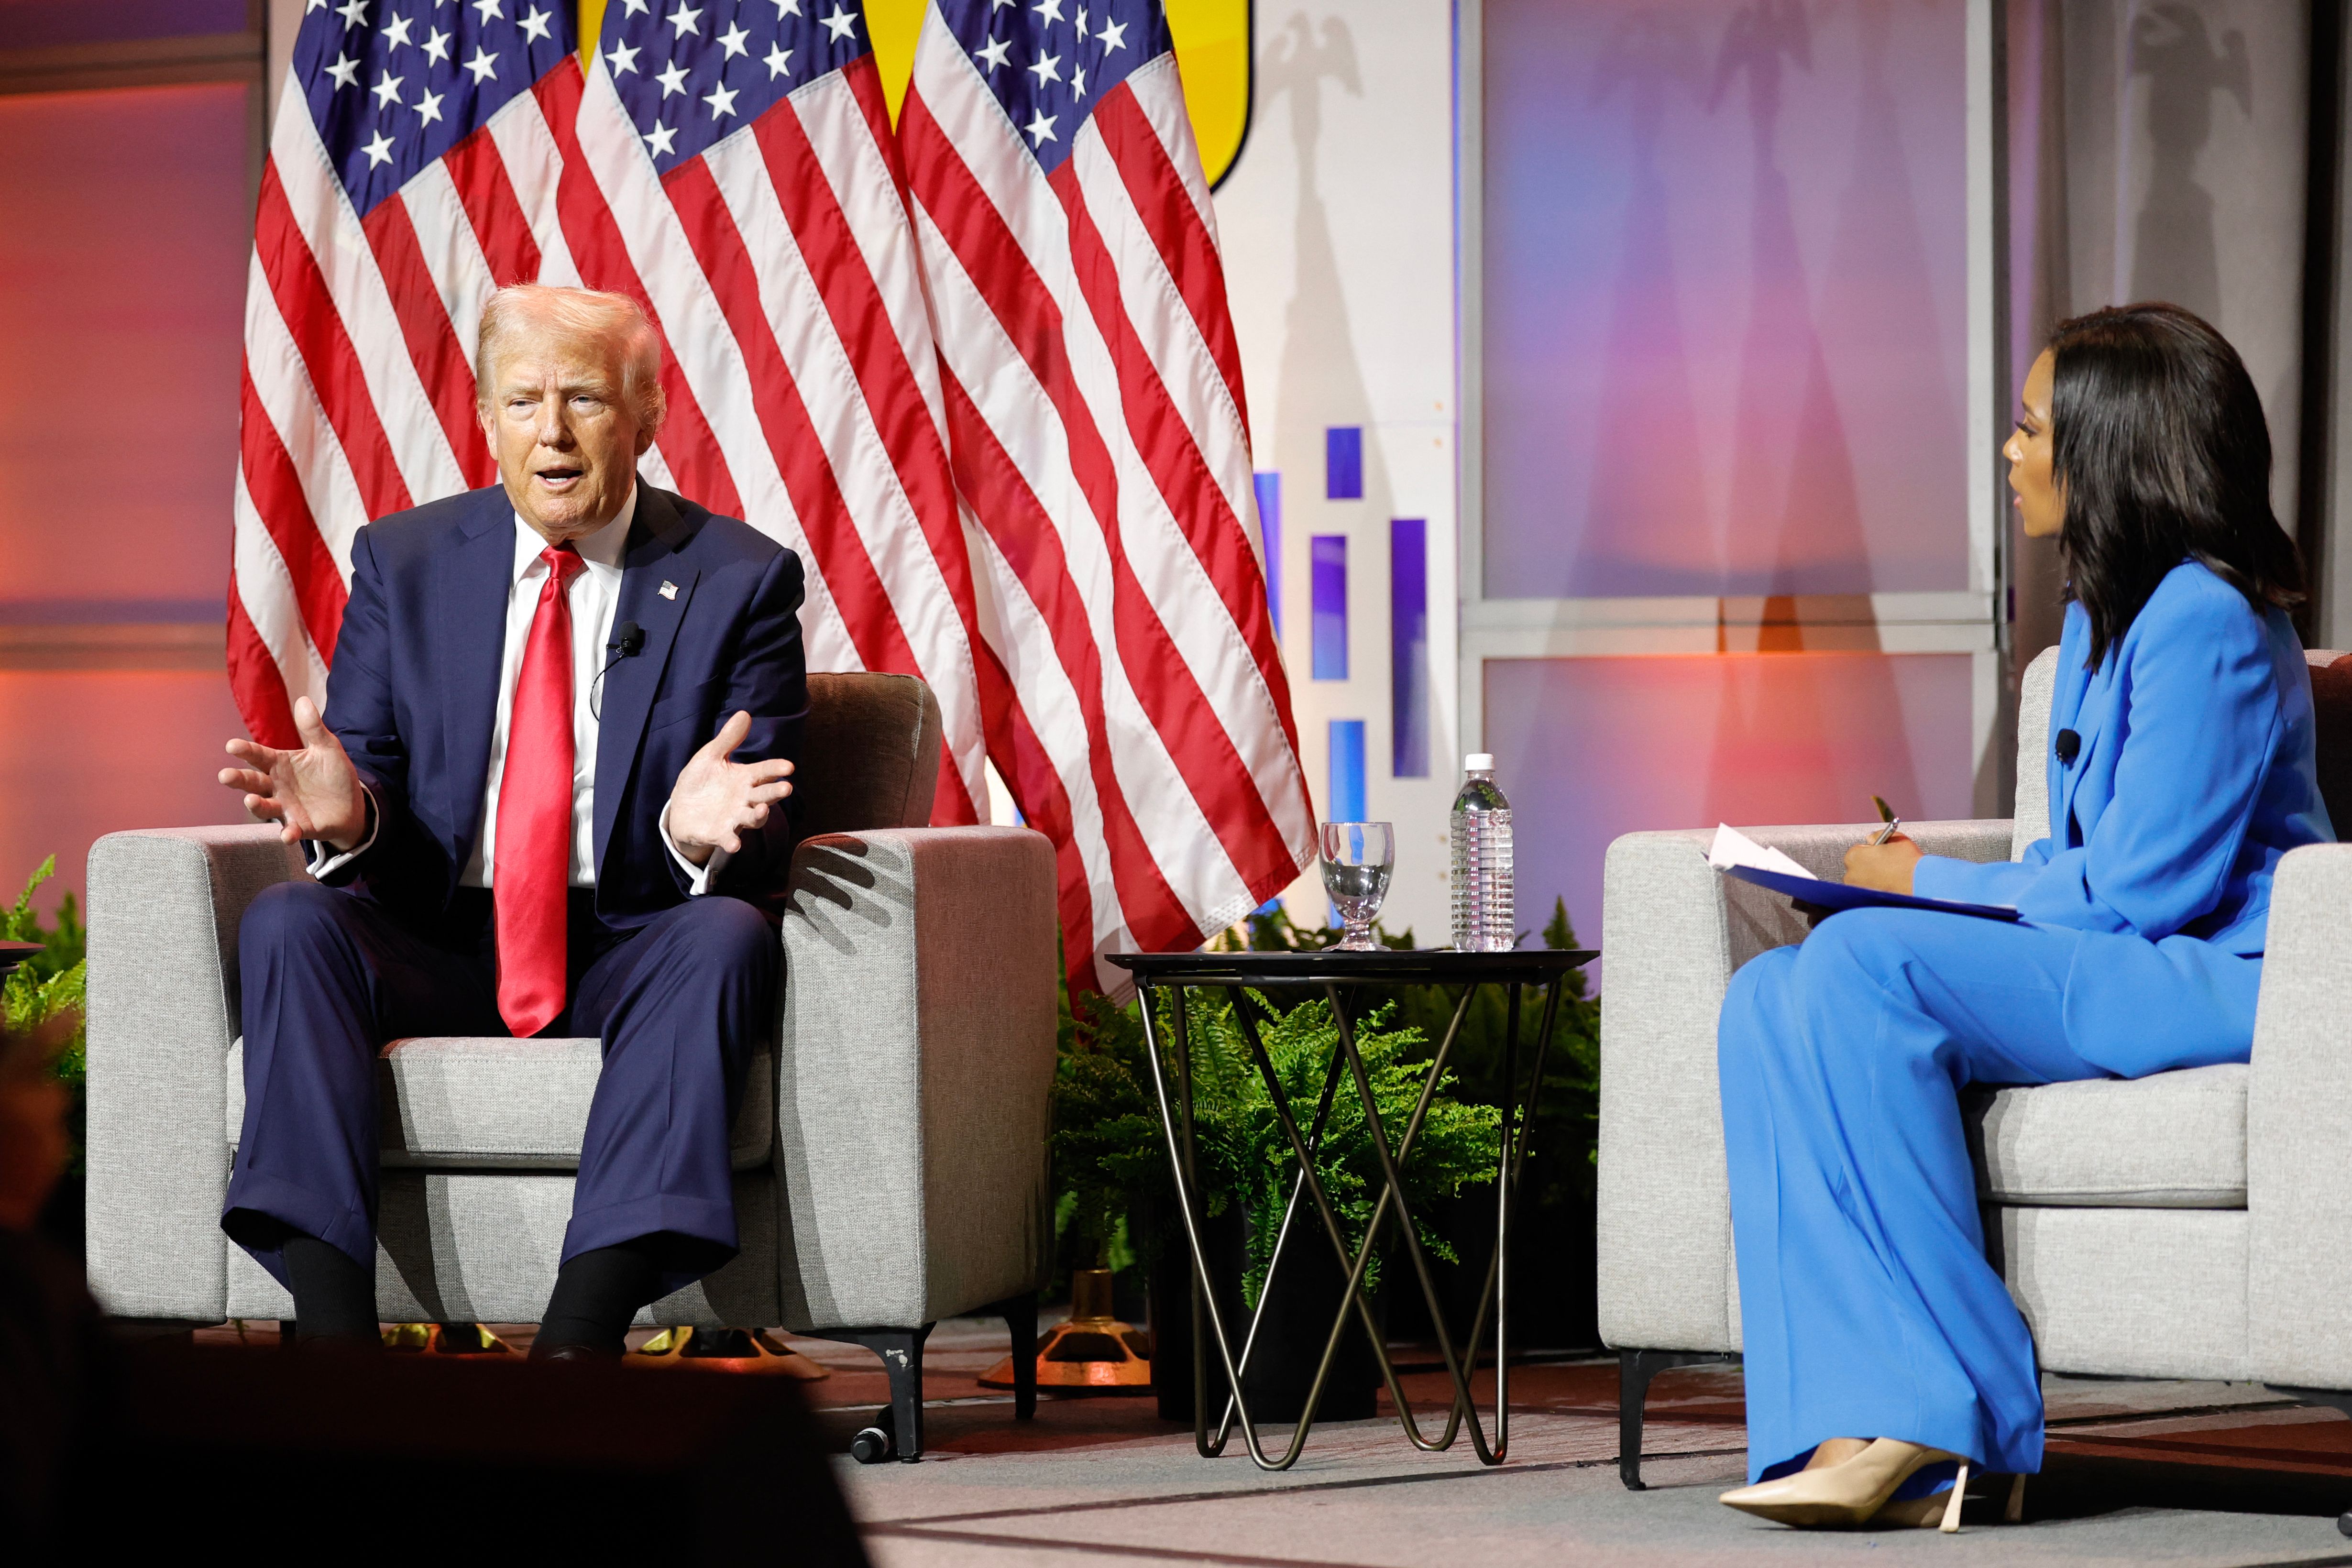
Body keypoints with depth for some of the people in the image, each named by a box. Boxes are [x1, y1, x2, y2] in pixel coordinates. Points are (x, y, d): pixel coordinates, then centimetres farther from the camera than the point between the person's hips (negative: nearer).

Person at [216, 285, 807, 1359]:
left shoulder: (739, 580, 2)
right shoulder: (401, 564, 9)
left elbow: (762, 855, -3)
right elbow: (370, 796, 5)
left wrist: (700, 832, -29)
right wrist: (344, 813, -22)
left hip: (629, 950, -2)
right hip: (438, 947, 2)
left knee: (728, 938, -33)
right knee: (287, 921, -26)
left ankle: (579, 1342, -45)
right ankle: (333, 1338, -38)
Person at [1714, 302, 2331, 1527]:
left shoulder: (2208, 623, -14)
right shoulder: (2100, 612, 18)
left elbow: (2143, 892, -19)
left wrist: (1930, 883, -6)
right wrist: (1930, 880, 4)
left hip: (2220, 984, -10)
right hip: (2115, 971, 10)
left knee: (1865, 966, -28)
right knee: (1770, 997, -11)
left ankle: (1941, 1411, -25)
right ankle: (1873, 1426, -24)